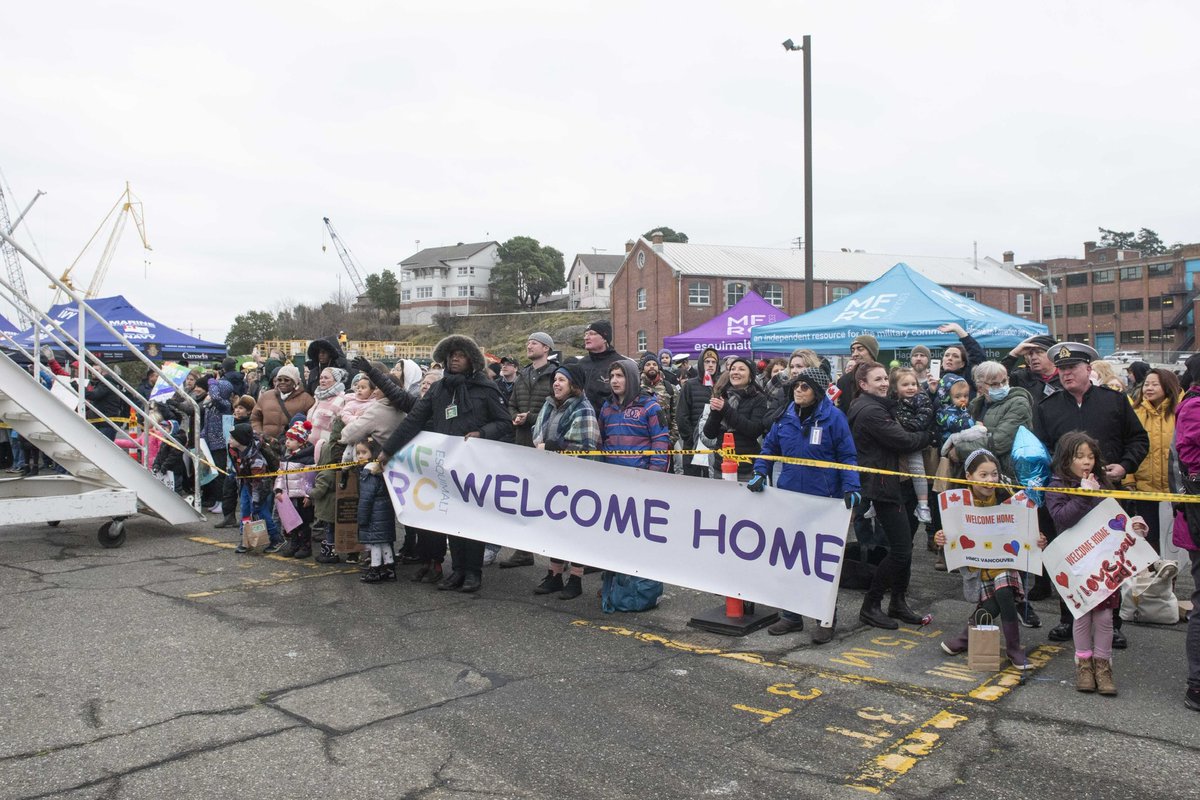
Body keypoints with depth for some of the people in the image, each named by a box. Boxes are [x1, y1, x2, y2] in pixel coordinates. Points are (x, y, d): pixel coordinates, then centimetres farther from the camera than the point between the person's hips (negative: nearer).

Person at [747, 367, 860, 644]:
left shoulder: (833, 418, -8)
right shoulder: (786, 417, 5)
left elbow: (848, 457, -6)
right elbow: (769, 447, 14)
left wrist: (851, 488, -17)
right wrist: (760, 473, -1)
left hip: (823, 501, -5)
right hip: (788, 498, 5)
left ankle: (826, 620, 16)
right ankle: (790, 616, 25)